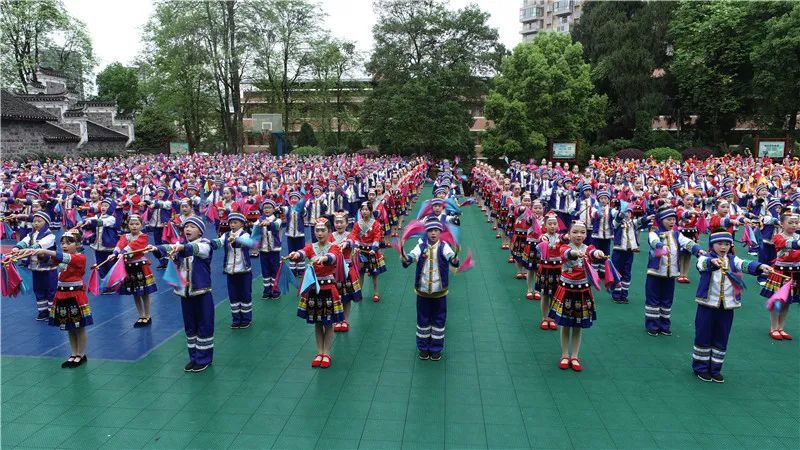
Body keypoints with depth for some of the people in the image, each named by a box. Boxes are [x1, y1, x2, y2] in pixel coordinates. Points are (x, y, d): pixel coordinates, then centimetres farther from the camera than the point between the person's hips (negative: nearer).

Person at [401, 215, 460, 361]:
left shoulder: (444, 246, -10)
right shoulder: (421, 246, -6)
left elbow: (450, 255, -29)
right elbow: (413, 255, -22)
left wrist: (454, 260, -51)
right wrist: (406, 259, -44)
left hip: (439, 290, -1)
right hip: (422, 290, 1)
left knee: (439, 320, 11)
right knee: (423, 319, 13)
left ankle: (436, 348, 29)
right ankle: (423, 347, 31)